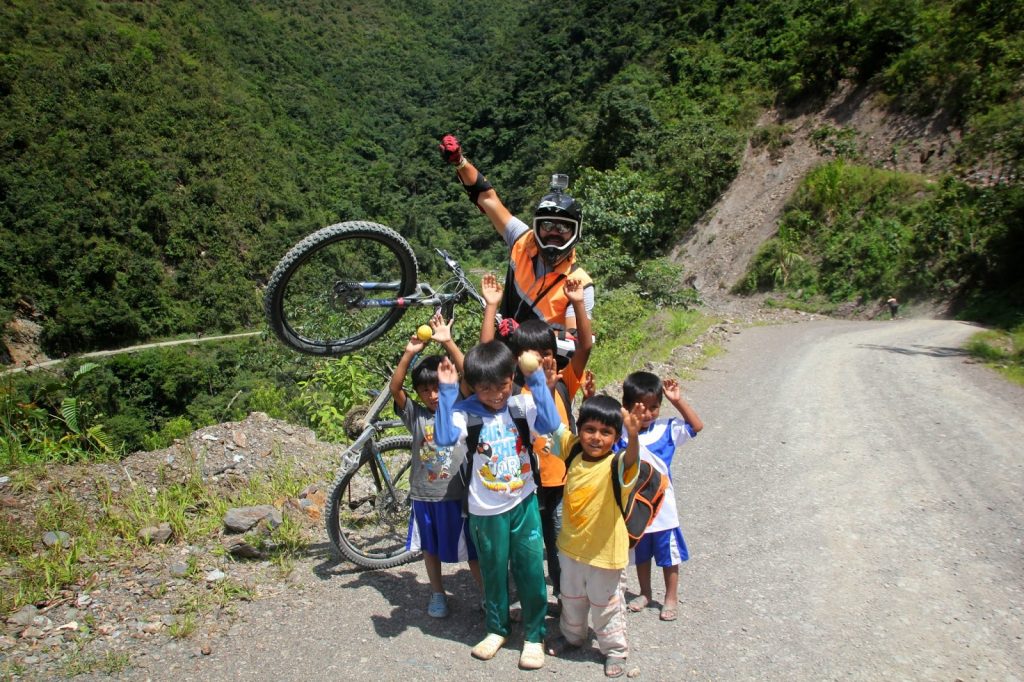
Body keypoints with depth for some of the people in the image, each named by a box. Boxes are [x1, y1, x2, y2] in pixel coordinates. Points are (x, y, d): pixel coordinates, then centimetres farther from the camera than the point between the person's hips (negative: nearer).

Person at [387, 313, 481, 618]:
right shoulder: (415, 414, 0)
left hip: (457, 495, -3)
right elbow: (394, 389, -13)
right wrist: (410, 353, -23)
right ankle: (438, 594, 39)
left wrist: (448, 343, -25)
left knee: (471, 550, 6)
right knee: (431, 548, 19)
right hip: (424, 495, 3)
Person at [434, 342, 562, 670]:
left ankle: (534, 635, 27)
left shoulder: (522, 404, -7)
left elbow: (549, 424, -24)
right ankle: (497, 629, 39)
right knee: (494, 571, 17)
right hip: (486, 510, 0)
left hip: (524, 503, 1)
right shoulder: (465, 412, -13)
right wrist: (447, 391, -33)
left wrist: (539, 381, -26)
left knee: (531, 569, 6)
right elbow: (444, 437, -31)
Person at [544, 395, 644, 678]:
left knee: (606, 606, 17)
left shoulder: (615, 465, -25)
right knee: (571, 599, 28)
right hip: (571, 547, 5)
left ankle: (615, 650, 41)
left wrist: (633, 436, -69)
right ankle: (572, 635, 53)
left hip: (604, 553, -5)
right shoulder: (573, 451, -10)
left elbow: (630, 460, -48)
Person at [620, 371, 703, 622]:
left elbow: (696, 426, -6)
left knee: (669, 555, 16)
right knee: (641, 554, 22)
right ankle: (645, 593, 44)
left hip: (661, 508, 0)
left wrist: (678, 401, -17)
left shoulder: (665, 429, -11)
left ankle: (671, 598, 37)